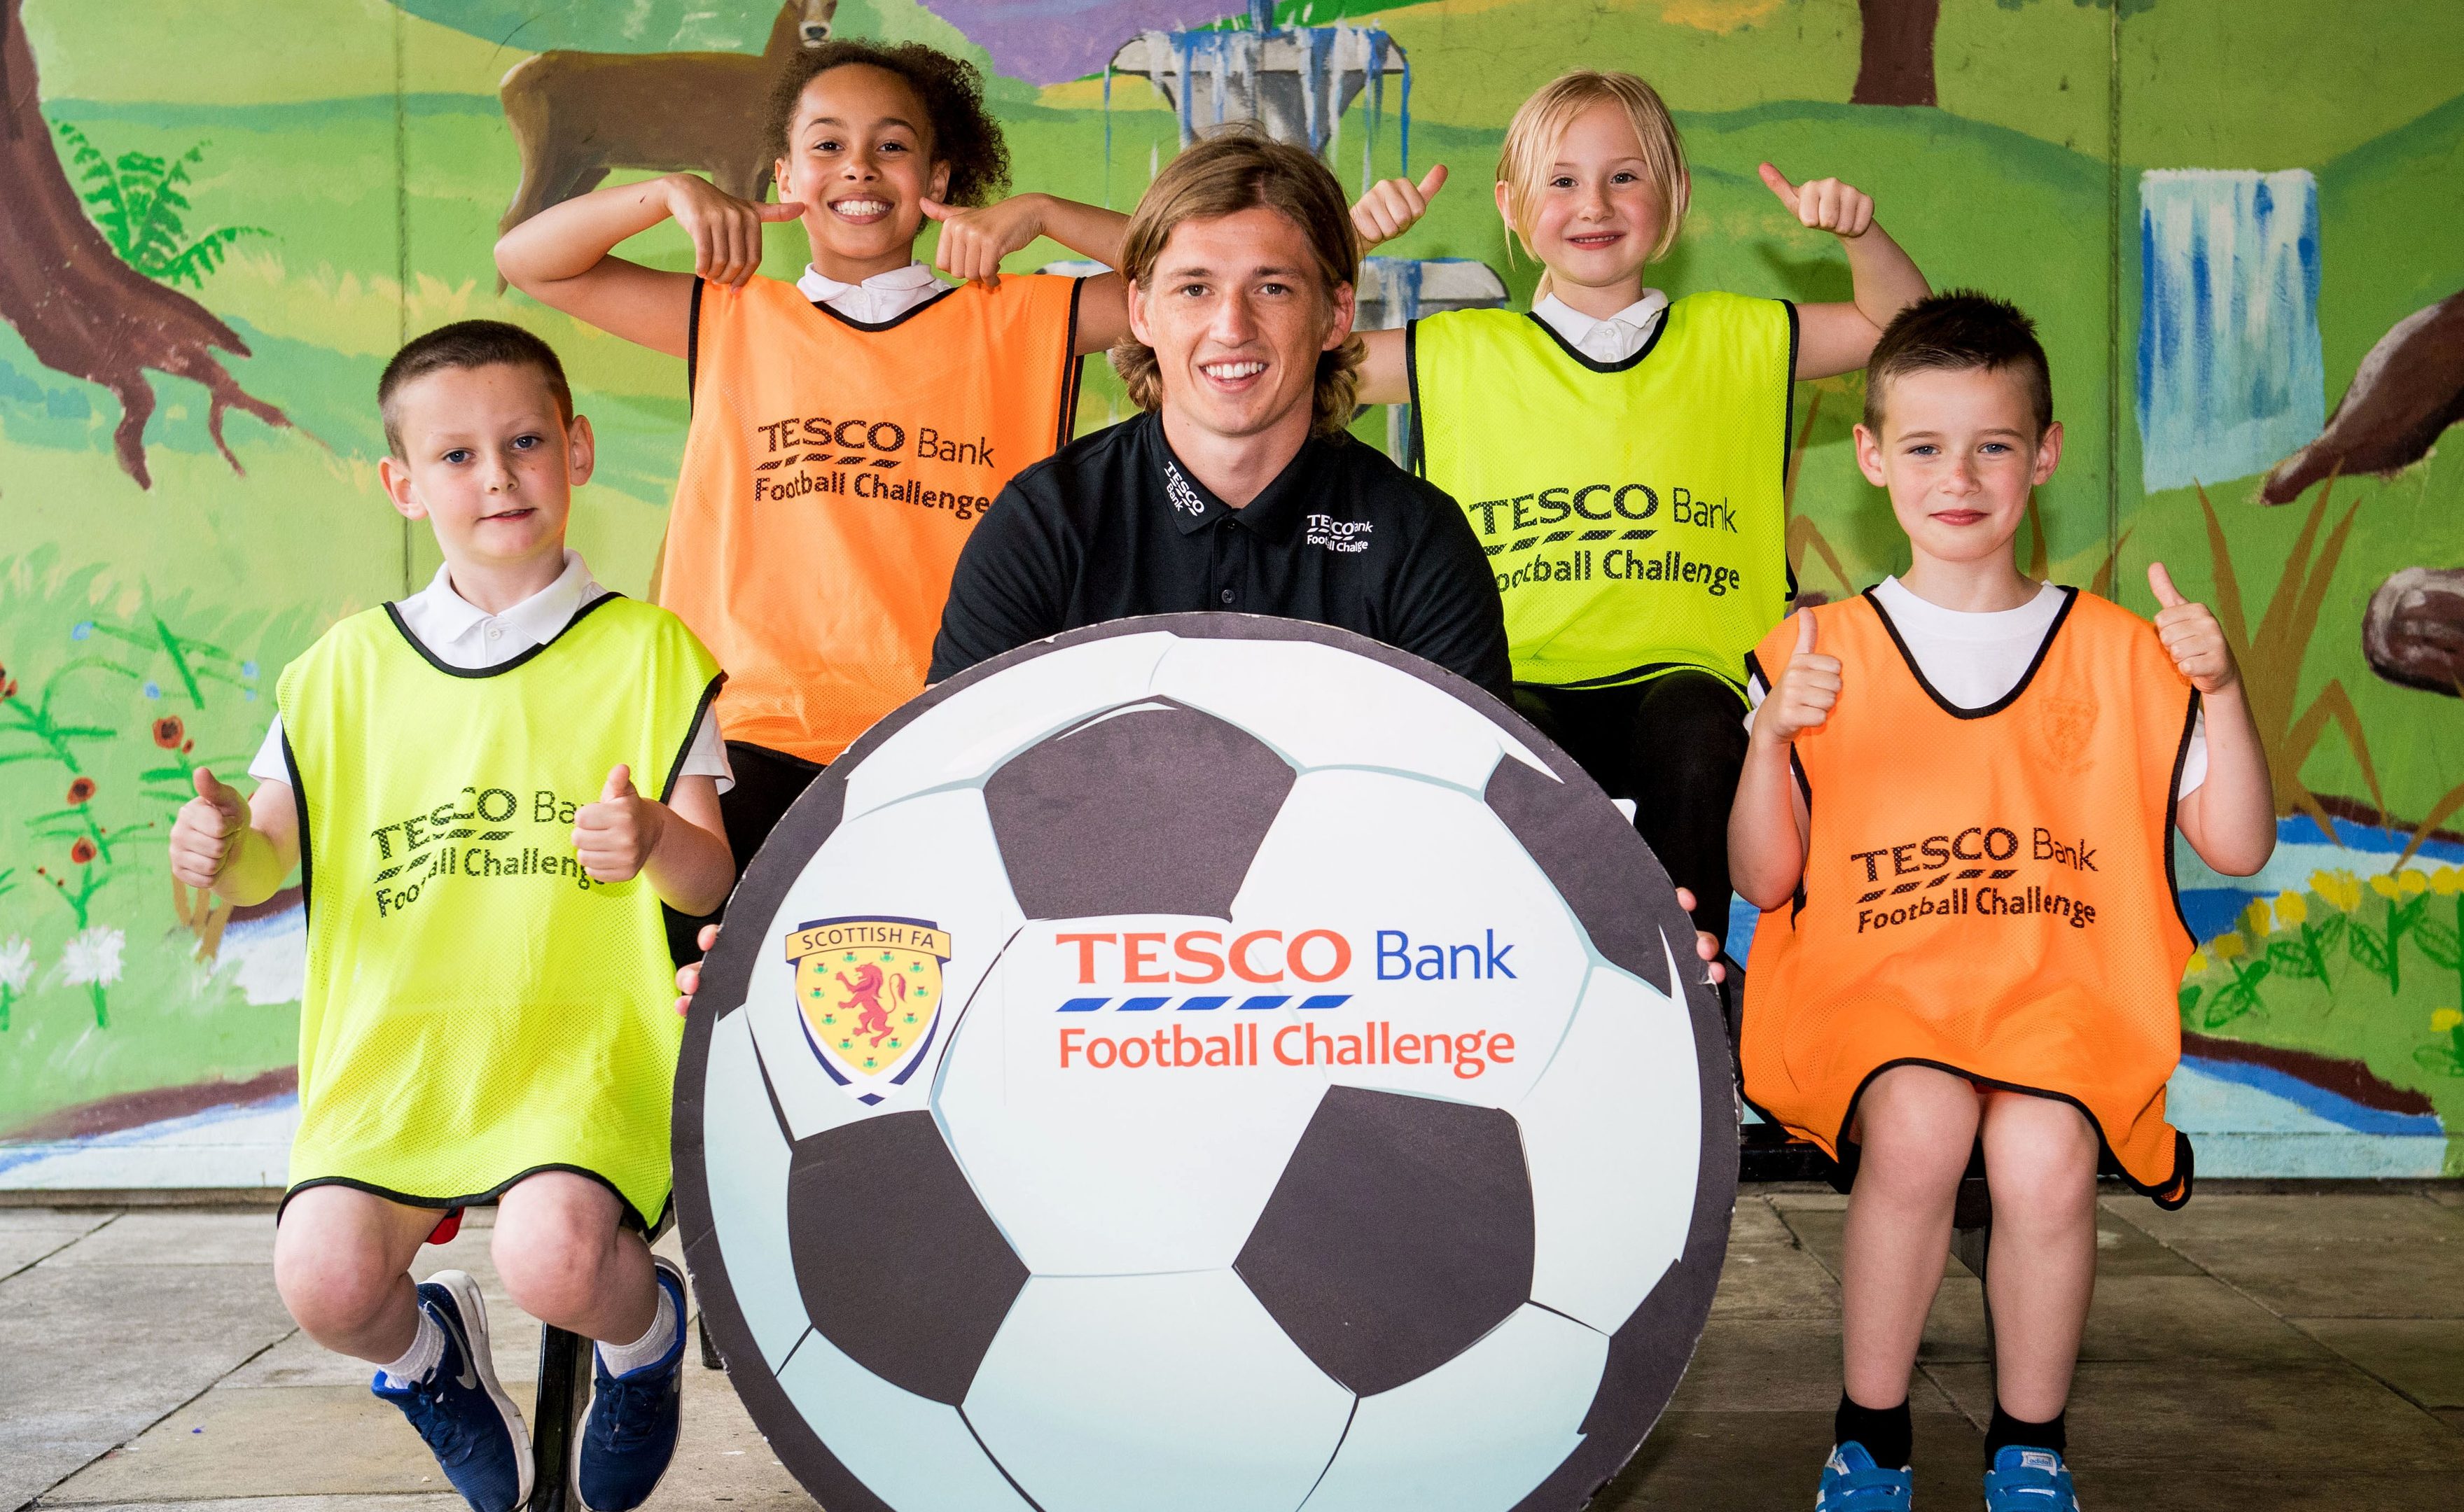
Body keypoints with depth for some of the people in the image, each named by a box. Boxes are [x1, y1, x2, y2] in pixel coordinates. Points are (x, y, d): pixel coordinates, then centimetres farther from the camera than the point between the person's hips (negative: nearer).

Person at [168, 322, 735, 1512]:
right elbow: (269, 859, 12)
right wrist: (225, 848, -13)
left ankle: (644, 1331, 10)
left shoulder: (645, 649, 4)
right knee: (323, 1277, -22)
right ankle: (425, 1352, 17)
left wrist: (656, 840, -24)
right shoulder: (351, 664, 11)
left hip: (582, 1041, -2)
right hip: (391, 1045, 3)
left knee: (552, 1256, -29)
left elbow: (711, 881, 0)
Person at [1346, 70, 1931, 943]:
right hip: (1520, 681, 0)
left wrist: (1861, 234, 3)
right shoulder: (1462, 354, 13)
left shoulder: (1732, 341, 17)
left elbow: (1902, 328, 20)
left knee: (1693, 738, -34)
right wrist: (1346, 241, 0)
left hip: (1684, 671, 1)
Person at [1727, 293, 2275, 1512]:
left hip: (2063, 987, 1)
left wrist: (2222, 691, -4)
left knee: (2043, 1153, -30)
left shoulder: (2119, 653, 10)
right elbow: (1762, 878, 4)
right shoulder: (1821, 651, 7)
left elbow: (2237, 849, 9)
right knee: (1918, 1123, -32)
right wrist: (1774, 735, -12)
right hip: (1873, 983, 0)